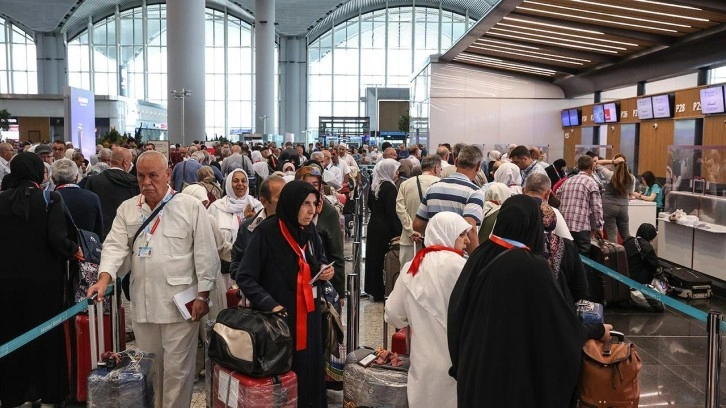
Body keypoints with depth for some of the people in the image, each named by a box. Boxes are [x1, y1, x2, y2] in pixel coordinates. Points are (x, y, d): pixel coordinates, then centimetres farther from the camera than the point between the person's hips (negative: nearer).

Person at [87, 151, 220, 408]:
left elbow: (205, 254, -5)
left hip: (180, 303, -4)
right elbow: (115, 245, 1)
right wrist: (104, 278, -17)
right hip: (142, 303, 4)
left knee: (177, 368, 3)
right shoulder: (127, 209, 9)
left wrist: (202, 295, -7)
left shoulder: (191, 207, -4)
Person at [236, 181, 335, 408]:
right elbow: (245, 277, -16)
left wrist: (325, 270, -3)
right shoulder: (267, 231, -16)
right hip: (279, 316, -5)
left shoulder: (309, 230, 2)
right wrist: (269, 304, -27)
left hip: (309, 314, 6)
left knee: (309, 369, 12)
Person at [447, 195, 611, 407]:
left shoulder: (480, 255, -6)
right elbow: (559, 314, -13)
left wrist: (461, 359, 14)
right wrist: (598, 330, 6)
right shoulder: (533, 266, -23)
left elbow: (457, 306, 2)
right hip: (517, 367, -5)